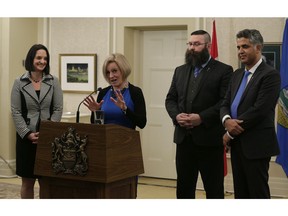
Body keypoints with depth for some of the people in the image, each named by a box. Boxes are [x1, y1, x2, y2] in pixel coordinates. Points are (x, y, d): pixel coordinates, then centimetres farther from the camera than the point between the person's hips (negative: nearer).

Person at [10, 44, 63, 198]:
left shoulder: (53, 82, 4)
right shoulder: (19, 83, 2)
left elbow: (58, 109, 1)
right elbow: (16, 112, -1)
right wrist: (28, 134, -11)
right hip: (26, 138, 0)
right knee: (27, 182, 7)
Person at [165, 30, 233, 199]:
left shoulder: (224, 70, -3)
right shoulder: (180, 71, 15)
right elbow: (170, 99, 13)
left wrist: (201, 118, -20)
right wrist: (176, 115, -8)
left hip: (209, 138, -5)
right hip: (184, 138, 5)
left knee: (214, 188, 5)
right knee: (184, 187, 12)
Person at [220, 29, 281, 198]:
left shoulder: (270, 75, -11)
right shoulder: (237, 75, 15)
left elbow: (259, 109, -19)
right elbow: (226, 104, 12)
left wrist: (231, 134, -12)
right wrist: (227, 120, -12)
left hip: (256, 145, -7)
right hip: (237, 144, 7)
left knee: (258, 193, 1)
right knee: (240, 193, 13)